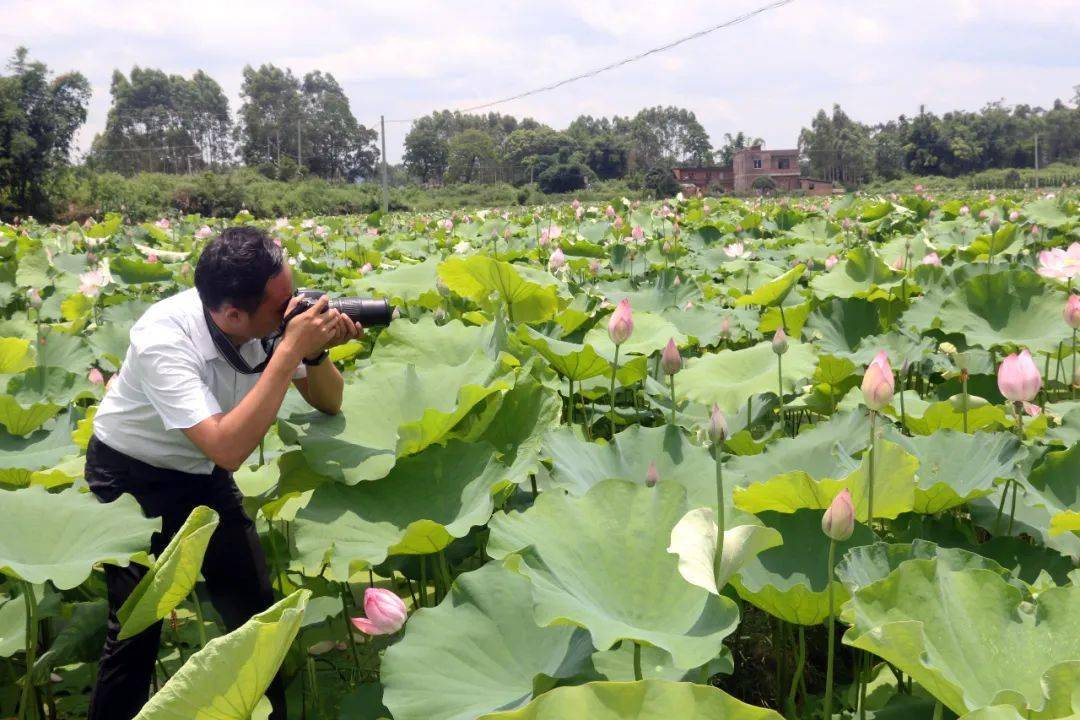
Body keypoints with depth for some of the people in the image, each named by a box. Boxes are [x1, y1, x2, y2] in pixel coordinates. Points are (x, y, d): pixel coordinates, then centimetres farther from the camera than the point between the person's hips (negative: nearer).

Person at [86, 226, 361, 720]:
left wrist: (315, 350, -26)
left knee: (254, 607, 2)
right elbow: (228, 449, -43)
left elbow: (328, 404, -5)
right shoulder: (162, 339, -34)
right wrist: (290, 350, -42)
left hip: (202, 474, 5)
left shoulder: (266, 320, -17)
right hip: (131, 477, -5)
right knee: (137, 622, -6)